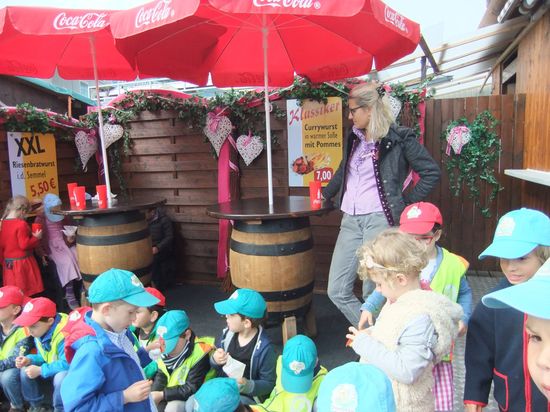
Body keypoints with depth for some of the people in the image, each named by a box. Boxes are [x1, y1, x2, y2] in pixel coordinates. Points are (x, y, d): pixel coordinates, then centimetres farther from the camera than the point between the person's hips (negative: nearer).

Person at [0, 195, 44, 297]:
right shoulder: (21, 224, -19)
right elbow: (24, 244, -22)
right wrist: (36, 237, -7)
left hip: (8, 263, 7)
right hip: (22, 262, -7)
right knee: (28, 293, 4)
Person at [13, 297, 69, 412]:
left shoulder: (64, 334, -32)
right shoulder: (39, 333, -2)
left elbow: (67, 364, -34)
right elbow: (44, 357, 11)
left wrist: (40, 370, -26)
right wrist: (29, 359, -10)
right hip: (54, 370, 9)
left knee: (61, 377, -37)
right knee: (25, 371, -4)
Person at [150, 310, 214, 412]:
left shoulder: (199, 354, -26)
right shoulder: (166, 351, -6)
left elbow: (192, 389, -25)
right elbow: (161, 375, -1)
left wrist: (162, 395, -25)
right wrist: (155, 395, -19)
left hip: (192, 398, -7)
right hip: (172, 395, 7)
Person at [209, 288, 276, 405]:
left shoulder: (264, 348, -23)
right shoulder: (227, 333, -5)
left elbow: (268, 384, -14)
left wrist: (247, 386, -32)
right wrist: (214, 360, -15)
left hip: (246, 396, -5)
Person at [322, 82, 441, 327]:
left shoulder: (399, 138, -4)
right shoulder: (354, 138, 15)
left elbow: (431, 172, -1)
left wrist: (407, 202, -3)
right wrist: (325, 194, 37)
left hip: (379, 219, -6)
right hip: (350, 221, 7)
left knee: (372, 293, -4)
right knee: (337, 291, 3)